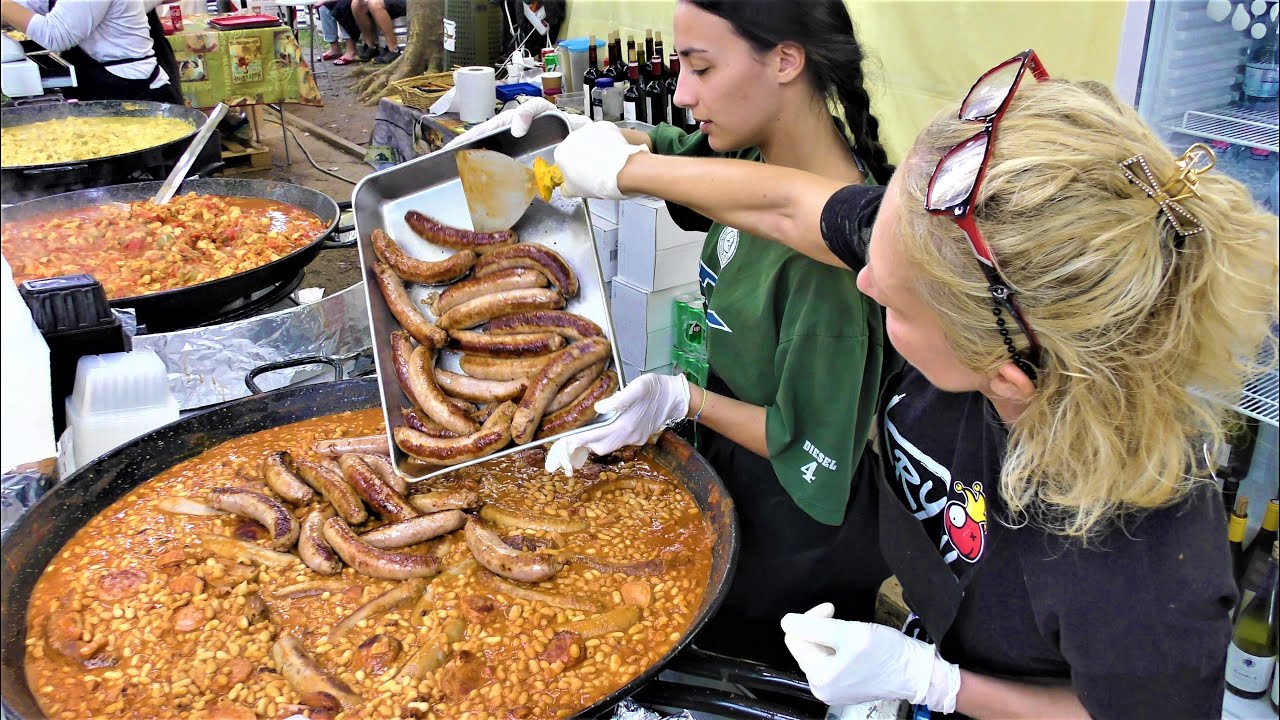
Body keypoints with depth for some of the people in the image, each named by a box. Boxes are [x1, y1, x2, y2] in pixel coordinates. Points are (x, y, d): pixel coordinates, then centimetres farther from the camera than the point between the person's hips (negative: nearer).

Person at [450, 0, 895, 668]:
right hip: (727, 469, 8)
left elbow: (817, 453, -25)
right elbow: (663, 150, 13)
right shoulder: (756, 155, -9)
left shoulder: (835, 242, -33)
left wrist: (684, 400, -29)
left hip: (796, 536, -7)